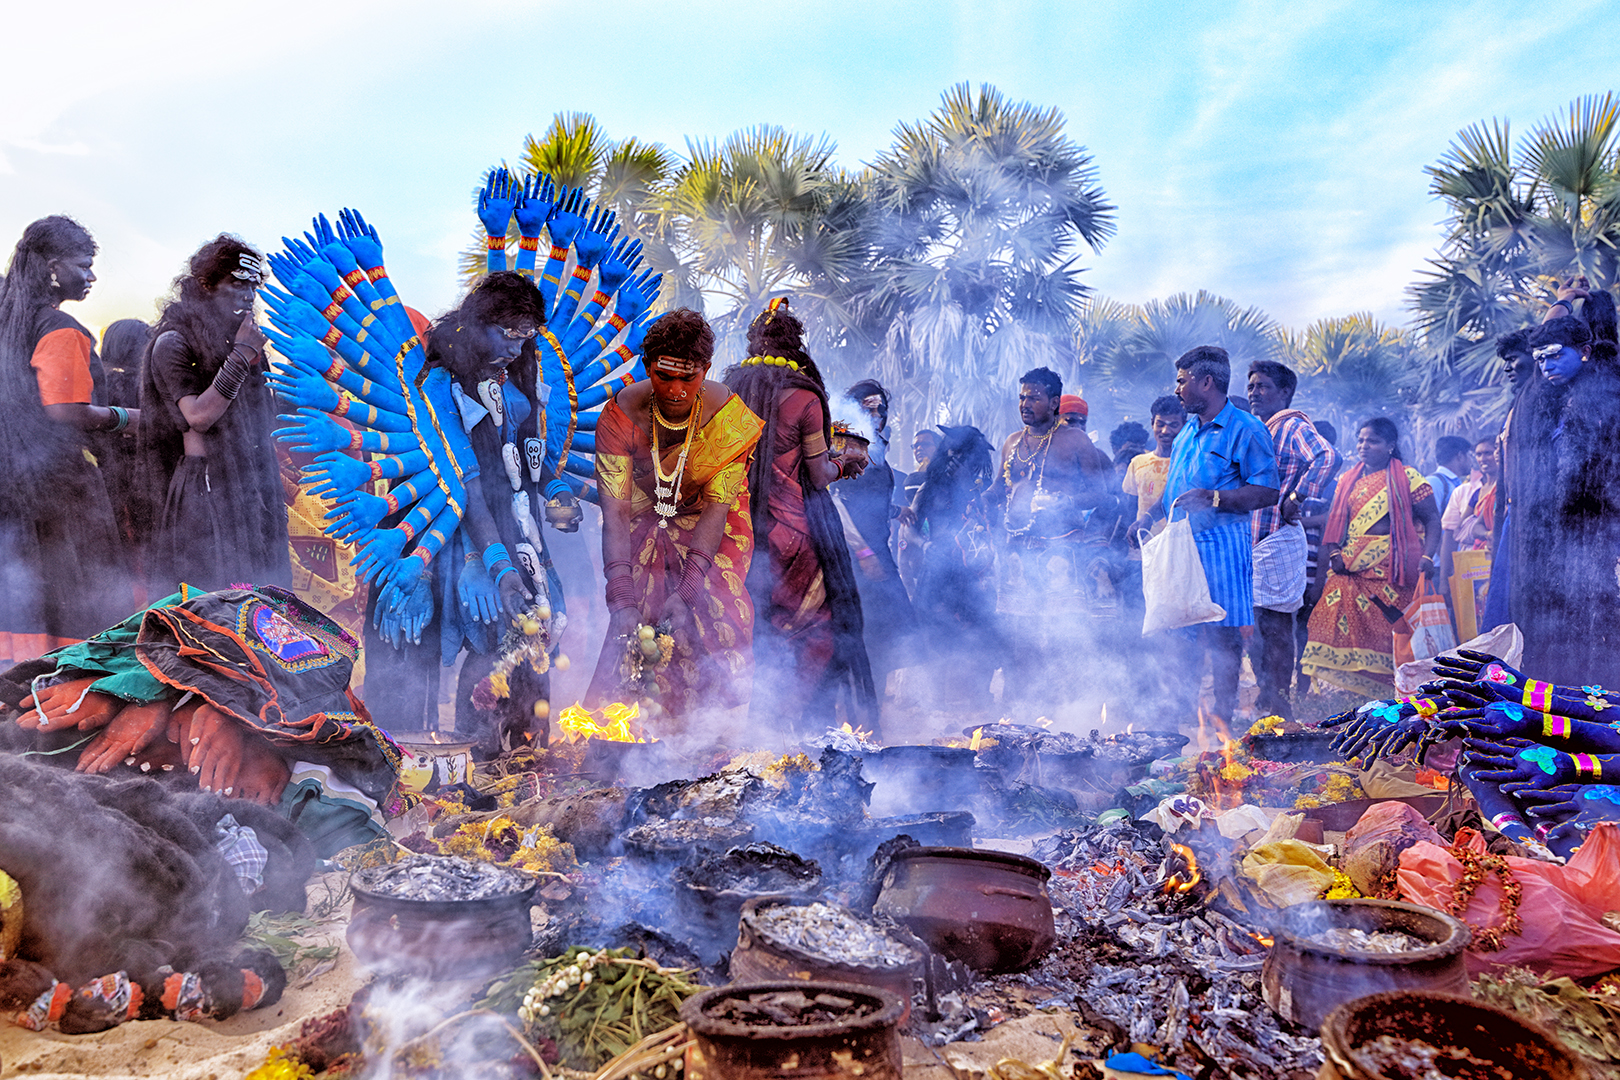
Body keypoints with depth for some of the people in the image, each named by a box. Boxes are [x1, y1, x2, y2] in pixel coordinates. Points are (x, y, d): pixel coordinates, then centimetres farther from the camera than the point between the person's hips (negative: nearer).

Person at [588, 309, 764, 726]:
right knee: (635, 614, -19)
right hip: (645, 519, 1)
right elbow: (615, 509, -24)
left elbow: (717, 506, -23)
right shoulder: (621, 415, -20)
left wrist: (688, 587, -35)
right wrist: (621, 597, -36)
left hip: (709, 523, 0)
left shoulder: (730, 417, -21)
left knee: (710, 608, -20)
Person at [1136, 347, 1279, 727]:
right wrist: (1150, 516, 15)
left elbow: (1268, 493, -12)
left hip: (1220, 546, -8)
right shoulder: (1188, 432, 19)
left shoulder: (1245, 430, -7)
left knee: (1223, 634, -3)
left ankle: (1223, 713, 6)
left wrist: (1212, 498, -21)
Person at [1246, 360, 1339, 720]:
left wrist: (1297, 497, -23)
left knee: (1274, 625, -7)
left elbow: (1328, 457, -25)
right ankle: (1267, 698, 18)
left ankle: (1276, 704, -1)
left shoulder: (1293, 426, -7)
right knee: (1258, 626, 11)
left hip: (1279, 539, -9)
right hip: (1254, 540, 9)